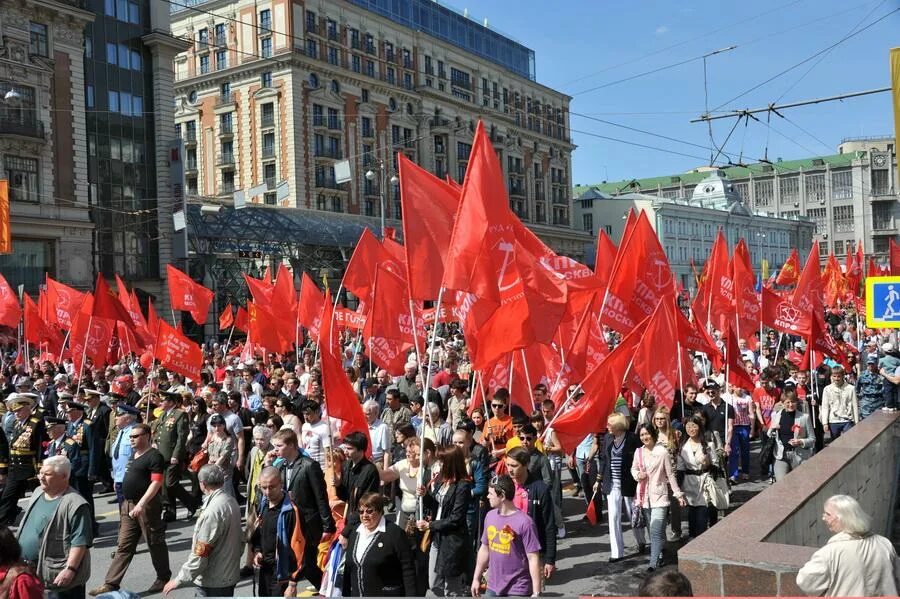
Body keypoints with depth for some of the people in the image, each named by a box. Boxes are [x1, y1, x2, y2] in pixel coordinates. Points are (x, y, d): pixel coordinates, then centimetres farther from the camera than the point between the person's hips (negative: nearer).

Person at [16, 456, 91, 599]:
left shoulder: (74, 504, -20)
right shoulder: (37, 494, 9)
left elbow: (80, 541, -23)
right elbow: (26, 526, 21)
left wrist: (70, 569, -26)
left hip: (59, 577, -9)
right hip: (30, 573, 9)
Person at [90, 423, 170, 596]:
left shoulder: (154, 456, -13)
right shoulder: (133, 456, 14)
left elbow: (156, 482, -20)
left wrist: (141, 504, -28)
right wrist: (127, 504, 20)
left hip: (147, 505, -8)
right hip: (128, 505, 8)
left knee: (155, 543, 6)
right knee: (124, 546, 8)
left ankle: (163, 578, 20)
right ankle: (111, 583, 10)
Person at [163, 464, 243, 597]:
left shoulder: (213, 511, -23)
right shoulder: (231, 501, 3)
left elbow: (201, 552, -22)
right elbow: (240, 540, 11)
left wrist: (179, 580, -14)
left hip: (213, 582, -9)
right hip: (229, 575, 9)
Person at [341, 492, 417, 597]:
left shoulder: (395, 533, -11)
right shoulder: (355, 534, 10)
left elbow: (408, 570, -12)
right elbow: (348, 569, 16)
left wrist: (410, 595, -16)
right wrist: (345, 594, 15)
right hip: (356, 594, 7)